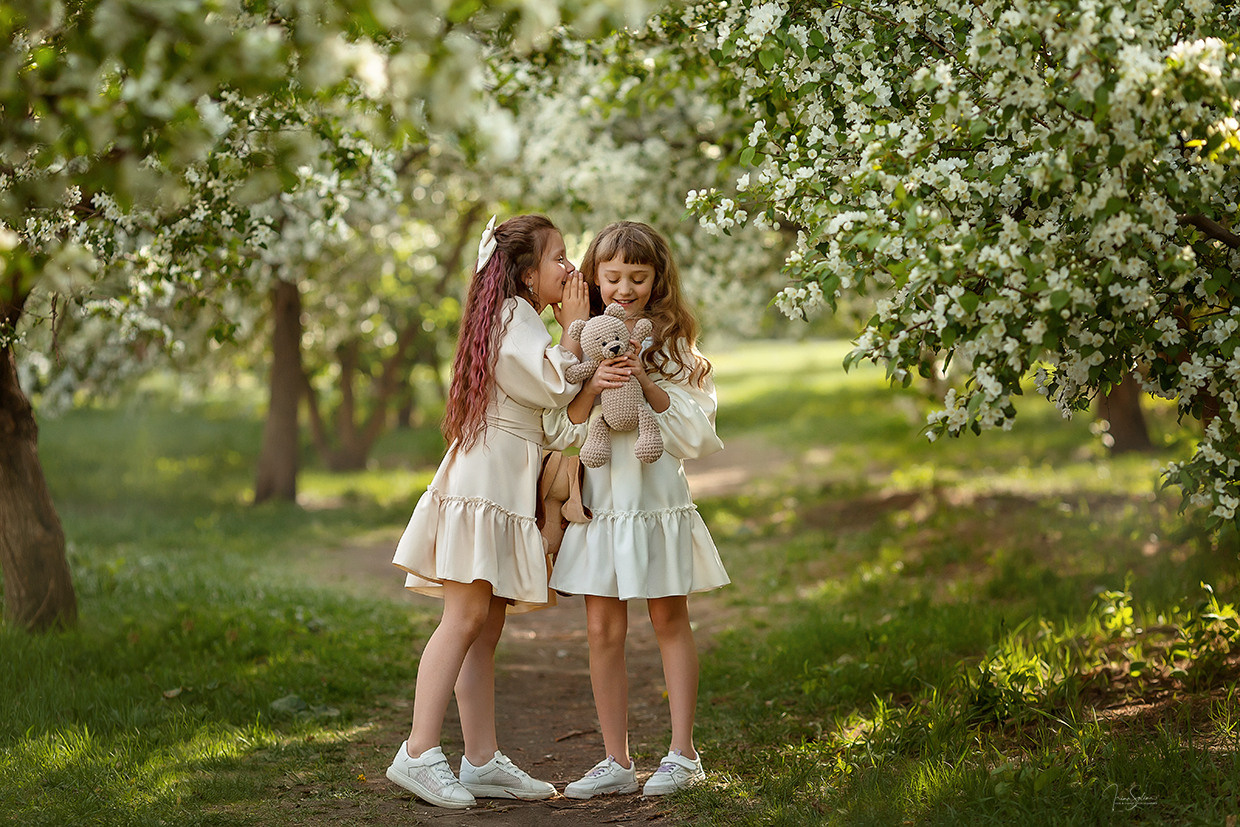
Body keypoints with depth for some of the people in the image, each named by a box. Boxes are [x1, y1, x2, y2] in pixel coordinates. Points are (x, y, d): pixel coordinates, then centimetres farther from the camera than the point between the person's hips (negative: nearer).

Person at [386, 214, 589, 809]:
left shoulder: (515, 319, 24)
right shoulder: (513, 317, -8)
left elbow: (549, 398, 23)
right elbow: (555, 388, -14)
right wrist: (574, 326, -1)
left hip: (504, 485, 10)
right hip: (486, 480, -10)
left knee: (485, 626, 6)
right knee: (467, 616, -15)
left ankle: (481, 761, 6)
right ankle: (419, 753, -18)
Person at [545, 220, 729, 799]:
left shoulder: (673, 347, 2)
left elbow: (694, 434, -4)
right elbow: (559, 431, -1)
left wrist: (648, 386, -16)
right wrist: (593, 386, -18)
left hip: (657, 497, -2)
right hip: (599, 504, 2)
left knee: (670, 622, 5)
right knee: (603, 631, 2)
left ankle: (682, 756, 13)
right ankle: (616, 762, 10)